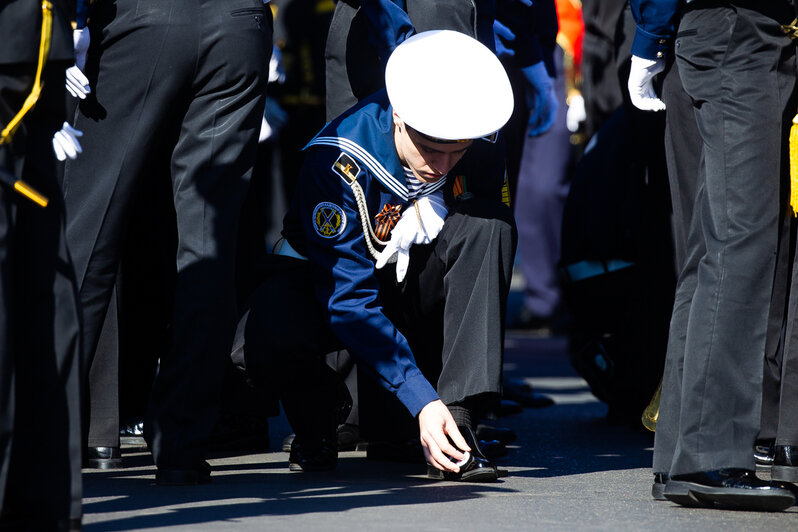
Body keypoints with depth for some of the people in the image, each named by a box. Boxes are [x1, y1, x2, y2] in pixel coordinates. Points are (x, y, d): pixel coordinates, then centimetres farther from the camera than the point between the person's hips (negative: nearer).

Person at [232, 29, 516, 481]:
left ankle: (459, 417, -26)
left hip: (415, 290, 3)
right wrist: (422, 401, -41)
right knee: (264, 346, -36)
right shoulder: (338, 159, -30)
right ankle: (319, 409, 2)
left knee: (490, 223, -27)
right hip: (327, 280, -3)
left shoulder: (481, 151, -18)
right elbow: (348, 298, -32)